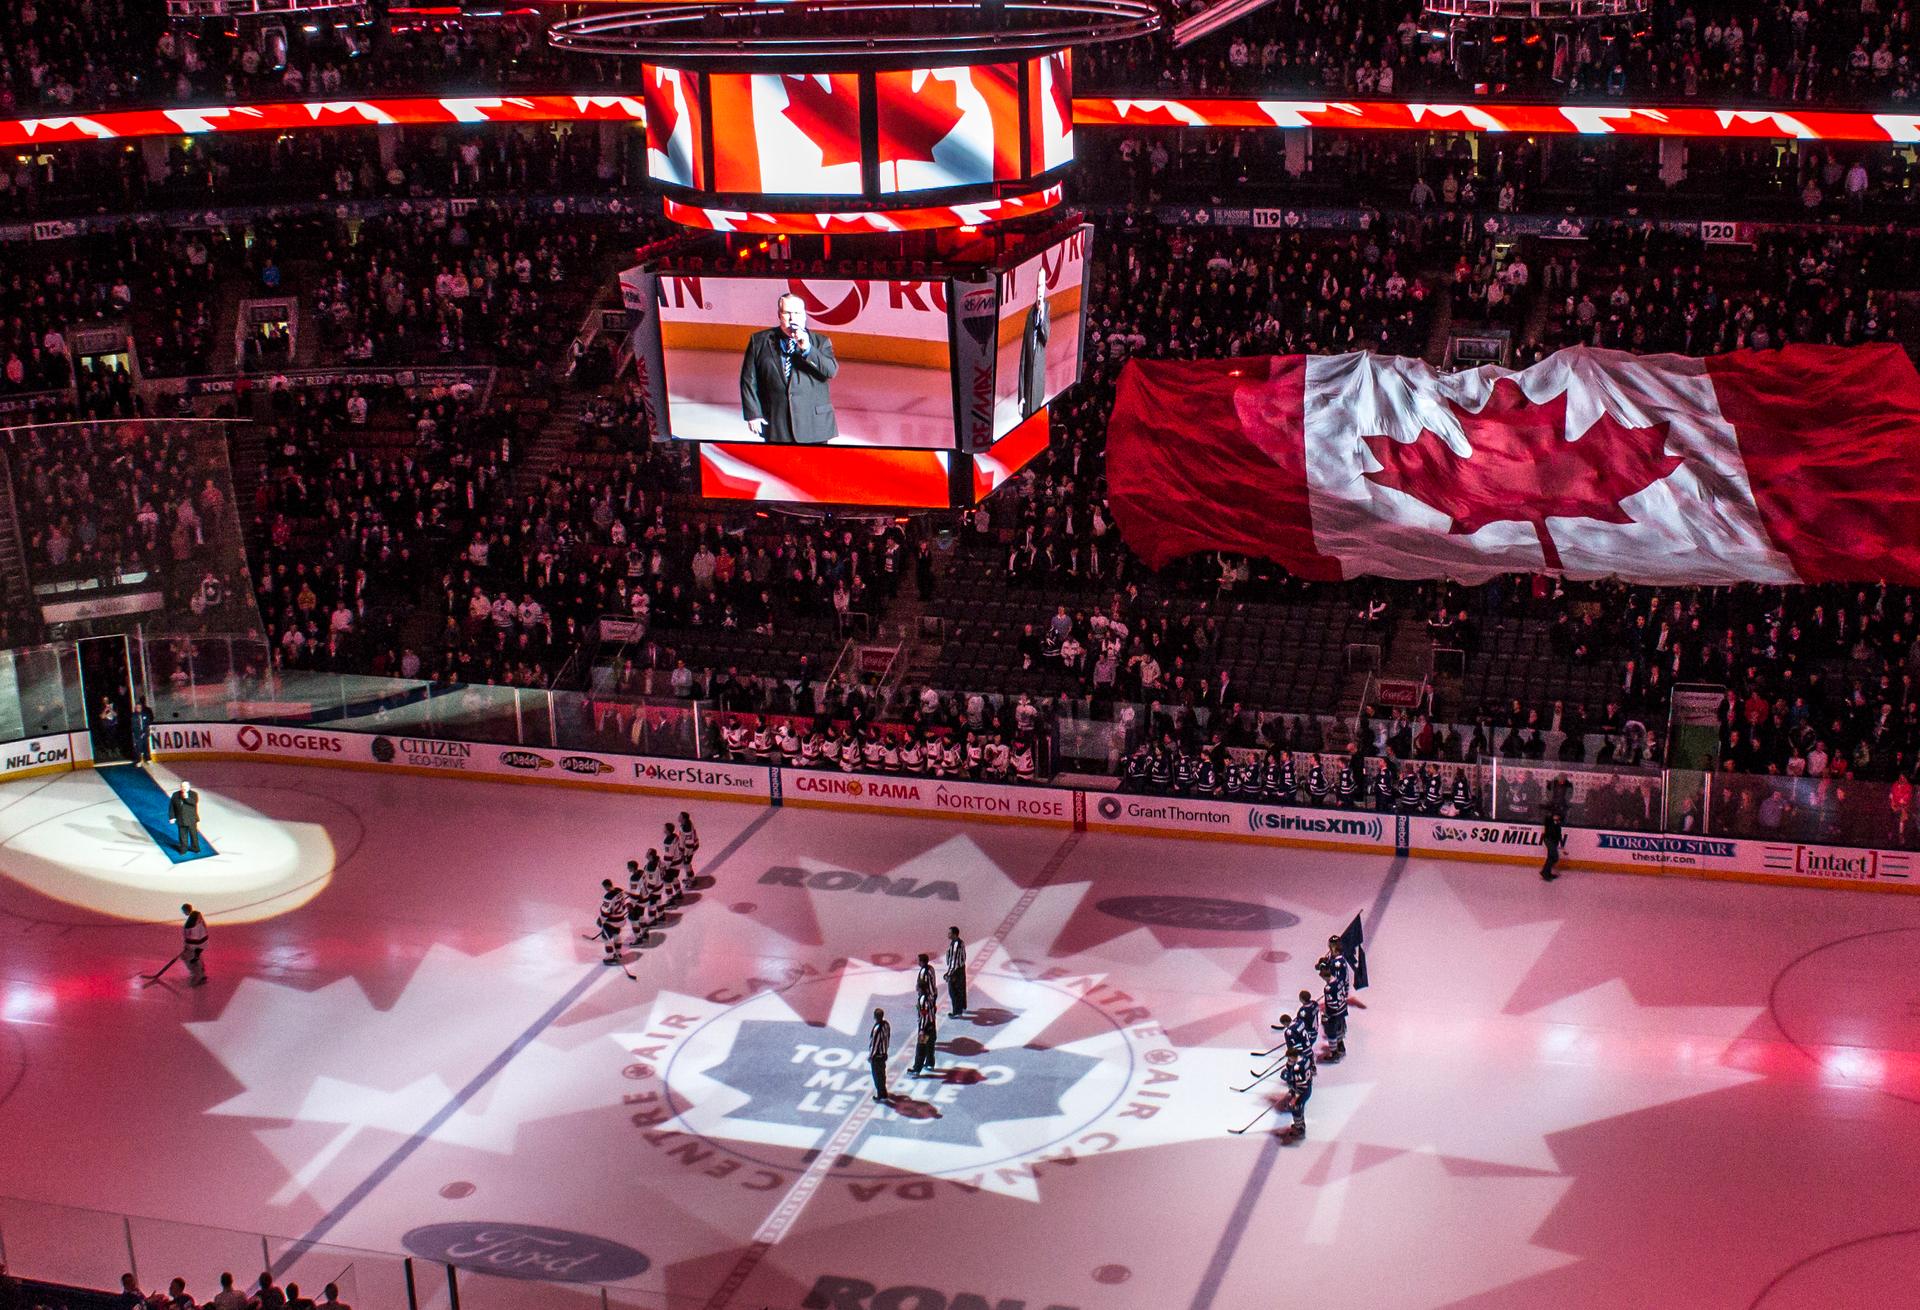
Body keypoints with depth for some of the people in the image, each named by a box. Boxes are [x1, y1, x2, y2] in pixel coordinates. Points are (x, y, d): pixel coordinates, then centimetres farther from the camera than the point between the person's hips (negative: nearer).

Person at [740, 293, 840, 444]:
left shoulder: (820, 342, 6)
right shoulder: (759, 341, 6)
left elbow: (831, 371, -9)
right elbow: (749, 380, 5)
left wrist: (807, 349, -19)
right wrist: (753, 414, -2)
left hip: (813, 426, 0)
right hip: (776, 427, 0)